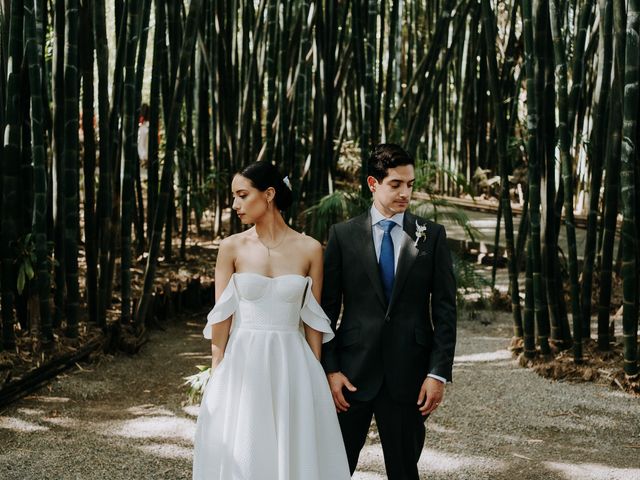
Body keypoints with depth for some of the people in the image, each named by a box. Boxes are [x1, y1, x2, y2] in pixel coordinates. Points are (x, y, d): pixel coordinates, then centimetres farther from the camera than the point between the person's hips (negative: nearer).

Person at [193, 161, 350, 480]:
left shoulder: (310, 250, -1)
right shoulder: (232, 248, -2)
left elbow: (312, 318, 4)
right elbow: (221, 316, 0)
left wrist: (315, 370, 3)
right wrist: (217, 372, -3)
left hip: (292, 365, 0)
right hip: (243, 363, 0)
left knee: (297, 452, 6)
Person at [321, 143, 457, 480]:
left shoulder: (432, 235, 2)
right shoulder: (343, 235, 2)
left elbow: (444, 308, 1)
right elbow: (327, 306, 3)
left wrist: (438, 372, -6)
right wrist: (330, 368, -5)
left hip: (409, 373, 0)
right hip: (353, 371, 0)